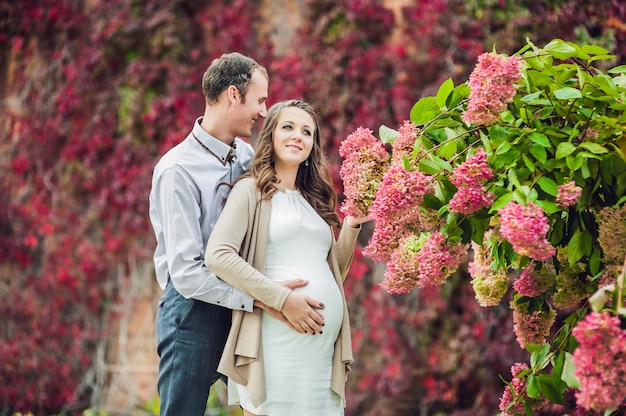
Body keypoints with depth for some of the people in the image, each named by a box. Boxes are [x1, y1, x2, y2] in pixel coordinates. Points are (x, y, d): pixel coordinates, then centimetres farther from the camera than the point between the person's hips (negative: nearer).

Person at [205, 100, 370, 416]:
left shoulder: (313, 199, 21)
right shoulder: (252, 190, 2)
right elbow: (217, 256, -13)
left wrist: (351, 227, 9)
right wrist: (281, 299, -17)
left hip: (327, 338, 6)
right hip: (278, 334, -6)